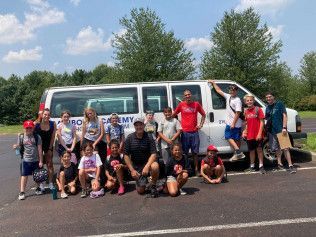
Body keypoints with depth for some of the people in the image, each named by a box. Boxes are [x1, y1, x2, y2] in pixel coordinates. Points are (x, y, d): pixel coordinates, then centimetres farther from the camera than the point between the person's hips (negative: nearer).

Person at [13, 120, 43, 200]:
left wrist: (41, 161, -6)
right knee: (24, 176, 0)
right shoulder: (21, 136, 0)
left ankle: (38, 189, 32)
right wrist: (16, 146, -19)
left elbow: (39, 149, -4)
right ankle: (22, 192, 9)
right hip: (25, 160, 0)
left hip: (36, 160, 0)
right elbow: (19, 146, 7)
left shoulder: (37, 137, -5)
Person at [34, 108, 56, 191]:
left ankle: (50, 183, 13)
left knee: (49, 164, 4)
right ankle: (41, 183, 10)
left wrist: (50, 149, -7)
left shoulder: (53, 124, -13)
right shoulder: (37, 124, -17)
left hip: (48, 146, 1)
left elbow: (53, 137, -7)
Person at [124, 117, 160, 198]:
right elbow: (126, 155, -4)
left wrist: (147, 166, -32)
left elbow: (153, 154, -16)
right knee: (141, 190, -3)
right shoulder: (129, 138, -7)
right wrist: (132, 170, -12)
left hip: (147, 162, -1)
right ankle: (143, 181, 34)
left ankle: (153, 186, -9)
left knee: (155, 166, -36)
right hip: (136, 165, 1)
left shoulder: (149, 137, -11)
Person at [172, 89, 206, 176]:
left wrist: (201, 125, 7)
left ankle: (196, 169, 16)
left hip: (194, 132, 1)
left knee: (195, 152, 7)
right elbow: (173, 115, 10)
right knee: (184, 152, 3)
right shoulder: (181, 104, 1)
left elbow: (203, 114, 16)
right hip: (185, 132, -1)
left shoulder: (196, 104, 5)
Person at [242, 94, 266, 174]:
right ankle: (252, 166, 24)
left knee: (259, 149, 2)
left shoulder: (258, 109, -6)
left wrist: (260, 133, -15)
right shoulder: (246, 111, 8)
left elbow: (262, 122, -8)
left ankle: (261, 166, 12)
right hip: (249, 135, 5)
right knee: (251, 150, 13)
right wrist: (245, 131, 6)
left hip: (258, 135, -5)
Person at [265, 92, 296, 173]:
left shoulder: (279, 104, -2)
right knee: (277, 148, 13)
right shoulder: (267, 107, 14)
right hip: (271, 131, 6)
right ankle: (279, 163, 25)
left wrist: (284, 127, -15)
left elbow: (284, 115, -6)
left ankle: (290, 165, -7)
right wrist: (266, 128, 12)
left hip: (280, 130, -6)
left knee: (285, 148, -9)